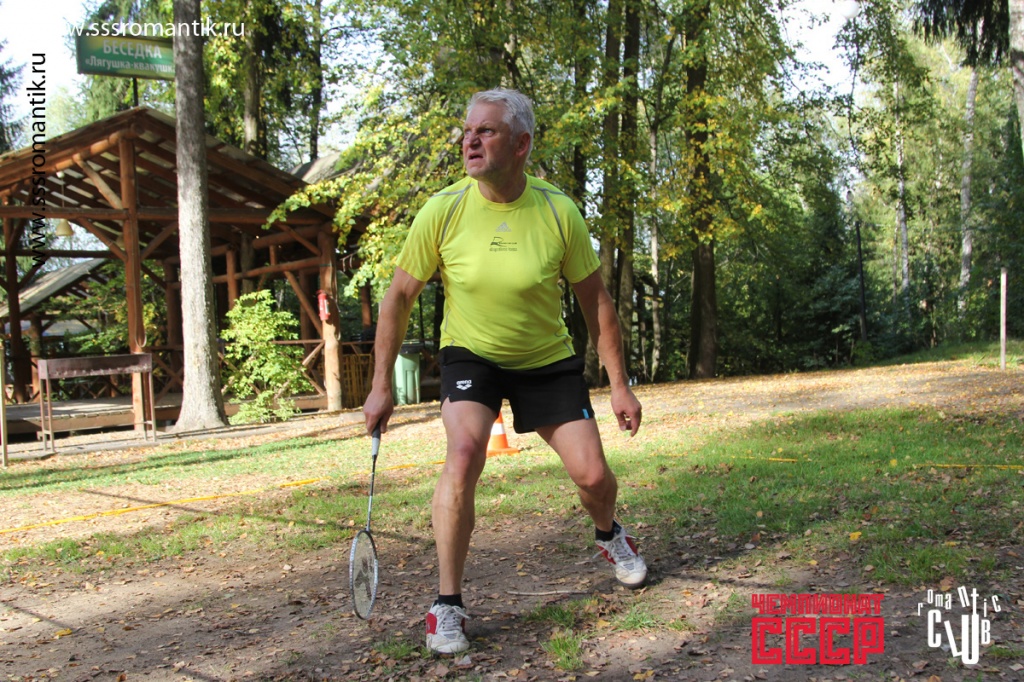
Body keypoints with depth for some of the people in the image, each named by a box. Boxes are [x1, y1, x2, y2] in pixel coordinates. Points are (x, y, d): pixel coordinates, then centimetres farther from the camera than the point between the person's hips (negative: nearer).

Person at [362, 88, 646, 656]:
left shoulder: (559, 213, -16)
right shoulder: (443, 211, -16)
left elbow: (596, 302, -5)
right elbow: (399, 297, -6)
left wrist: (619, 385, -5)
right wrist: (381, 386, -7)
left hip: (548, 360, 1)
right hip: (470, 355, -1)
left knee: (593, 474, -3)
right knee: (464, 452, -28)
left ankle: (608, 535, 37)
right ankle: (447, 605, -14)